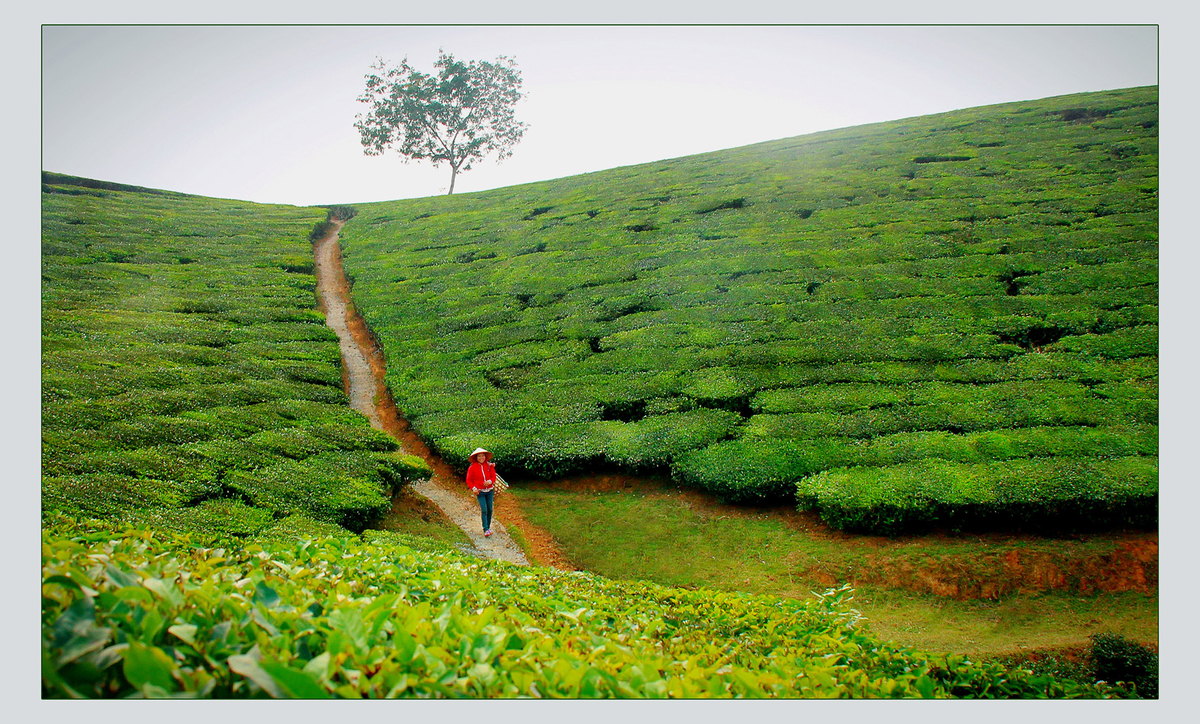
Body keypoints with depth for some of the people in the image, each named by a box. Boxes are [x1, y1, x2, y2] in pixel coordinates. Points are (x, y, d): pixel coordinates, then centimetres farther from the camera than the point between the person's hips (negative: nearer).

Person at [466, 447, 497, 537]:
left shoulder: (489, 466, 0)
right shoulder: (472, 467, -6)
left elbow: (494, 477, 3)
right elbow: (469, 480, 1)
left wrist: (489, 481, -18)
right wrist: (473, 488, -13)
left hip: (490, 491, 3)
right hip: (480, 492, -3)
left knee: (490, 509, 7)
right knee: (484, 510, -13)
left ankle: (488, 526, 25)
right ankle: (486, 530, -12)